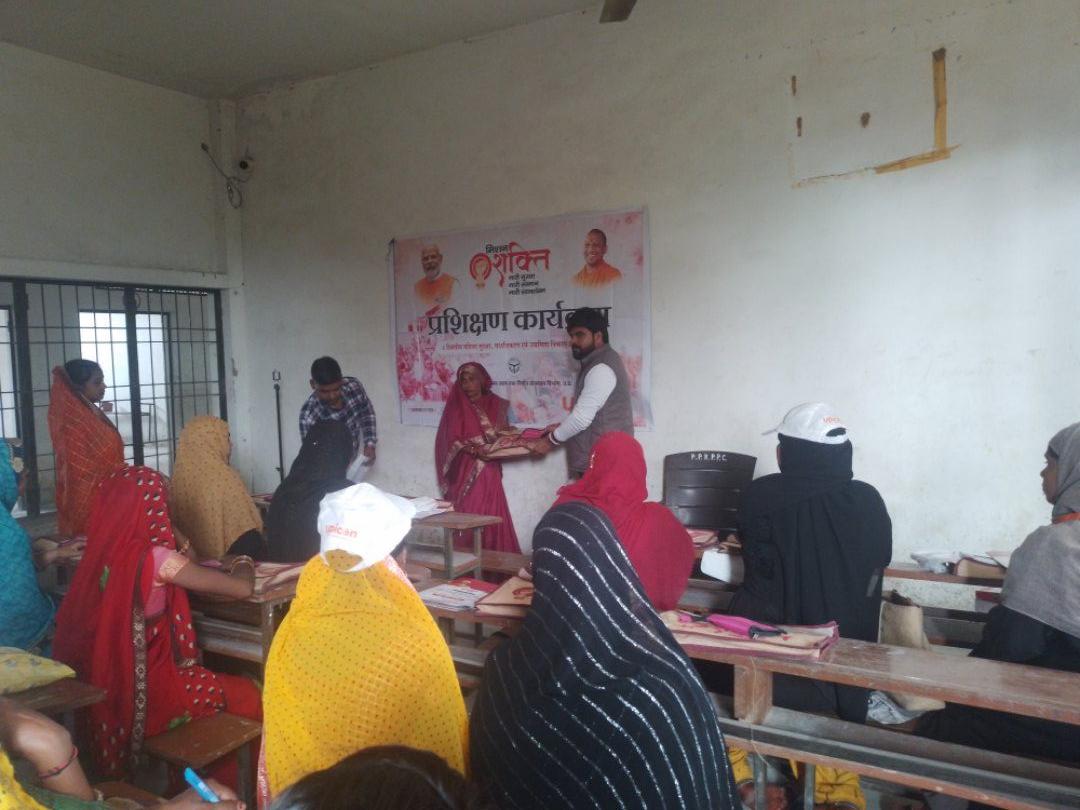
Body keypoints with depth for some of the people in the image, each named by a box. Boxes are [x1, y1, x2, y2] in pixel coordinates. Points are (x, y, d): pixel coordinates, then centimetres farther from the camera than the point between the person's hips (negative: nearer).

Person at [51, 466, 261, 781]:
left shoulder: (103, 551, -2)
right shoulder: (156, 558, -22)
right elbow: (242, 589, -19)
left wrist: (199, 567, 14)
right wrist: (248, 573, 2)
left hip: (107, 682, 8)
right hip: (143, 686, -7)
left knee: (226, 684, 20)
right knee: (248, 697, 5)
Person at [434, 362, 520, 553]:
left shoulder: (497, 405, 9)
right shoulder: (456, 406, 5)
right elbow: (453, 441, -3)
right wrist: (476, 450, -19)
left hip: (489, 472, 2)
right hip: (464, 471, -2)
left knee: (491, 515, -1)